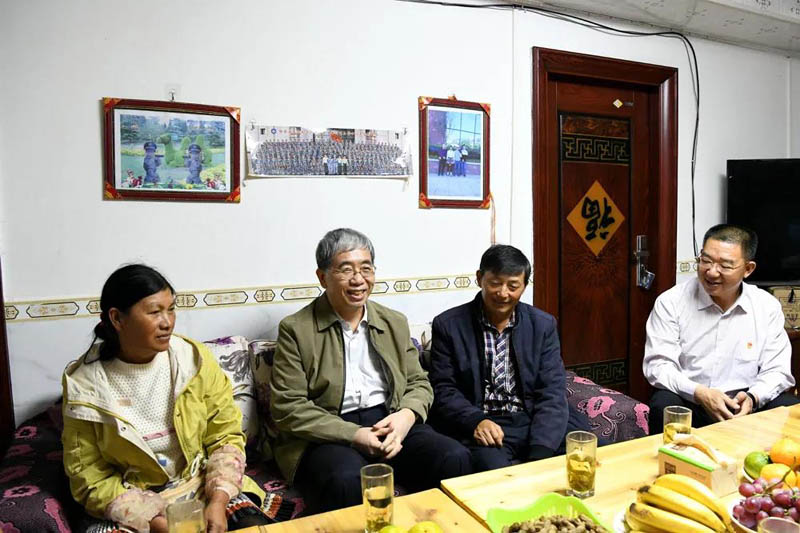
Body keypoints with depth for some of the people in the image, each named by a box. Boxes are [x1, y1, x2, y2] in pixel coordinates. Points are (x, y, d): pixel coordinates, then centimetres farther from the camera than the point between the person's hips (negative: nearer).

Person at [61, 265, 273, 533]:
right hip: (130, 506, 0)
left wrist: (218, 501, -17)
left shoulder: (194, 359, -8)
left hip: (205, 487, 0)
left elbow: (226, 436, -3)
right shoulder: (83, 382, -10)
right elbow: (88, 475, -6)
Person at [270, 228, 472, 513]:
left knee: (456, 458, -21)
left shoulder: (395, 322, 14)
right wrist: (355, 435, -17)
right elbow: (287, 407, -6)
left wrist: (406, 415, -10)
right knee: (348, 481, -36)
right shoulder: (295, 330, -1)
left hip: (391, 423, 4)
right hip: (328, 435, -4)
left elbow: (419, 383, 15)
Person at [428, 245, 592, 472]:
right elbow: (443, 389, -1)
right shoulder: (449, 325, -1)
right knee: (493, 467, -34)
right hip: (481, 426, -4)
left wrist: (540, 450, -16)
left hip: (534, 420, 4)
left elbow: (552, 392, -2)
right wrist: (476, 421, -21)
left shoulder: (543, 325, 5)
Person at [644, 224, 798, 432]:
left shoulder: (768, 307, 5)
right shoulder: (670, 302, -4)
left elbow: (776, 370, 5)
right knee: (664, 406, -34)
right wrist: (699, 392, -23)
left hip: (744, 406, 3)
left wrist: (753, 397, -16)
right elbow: (657, 364, -8)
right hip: (688, 401, -3)